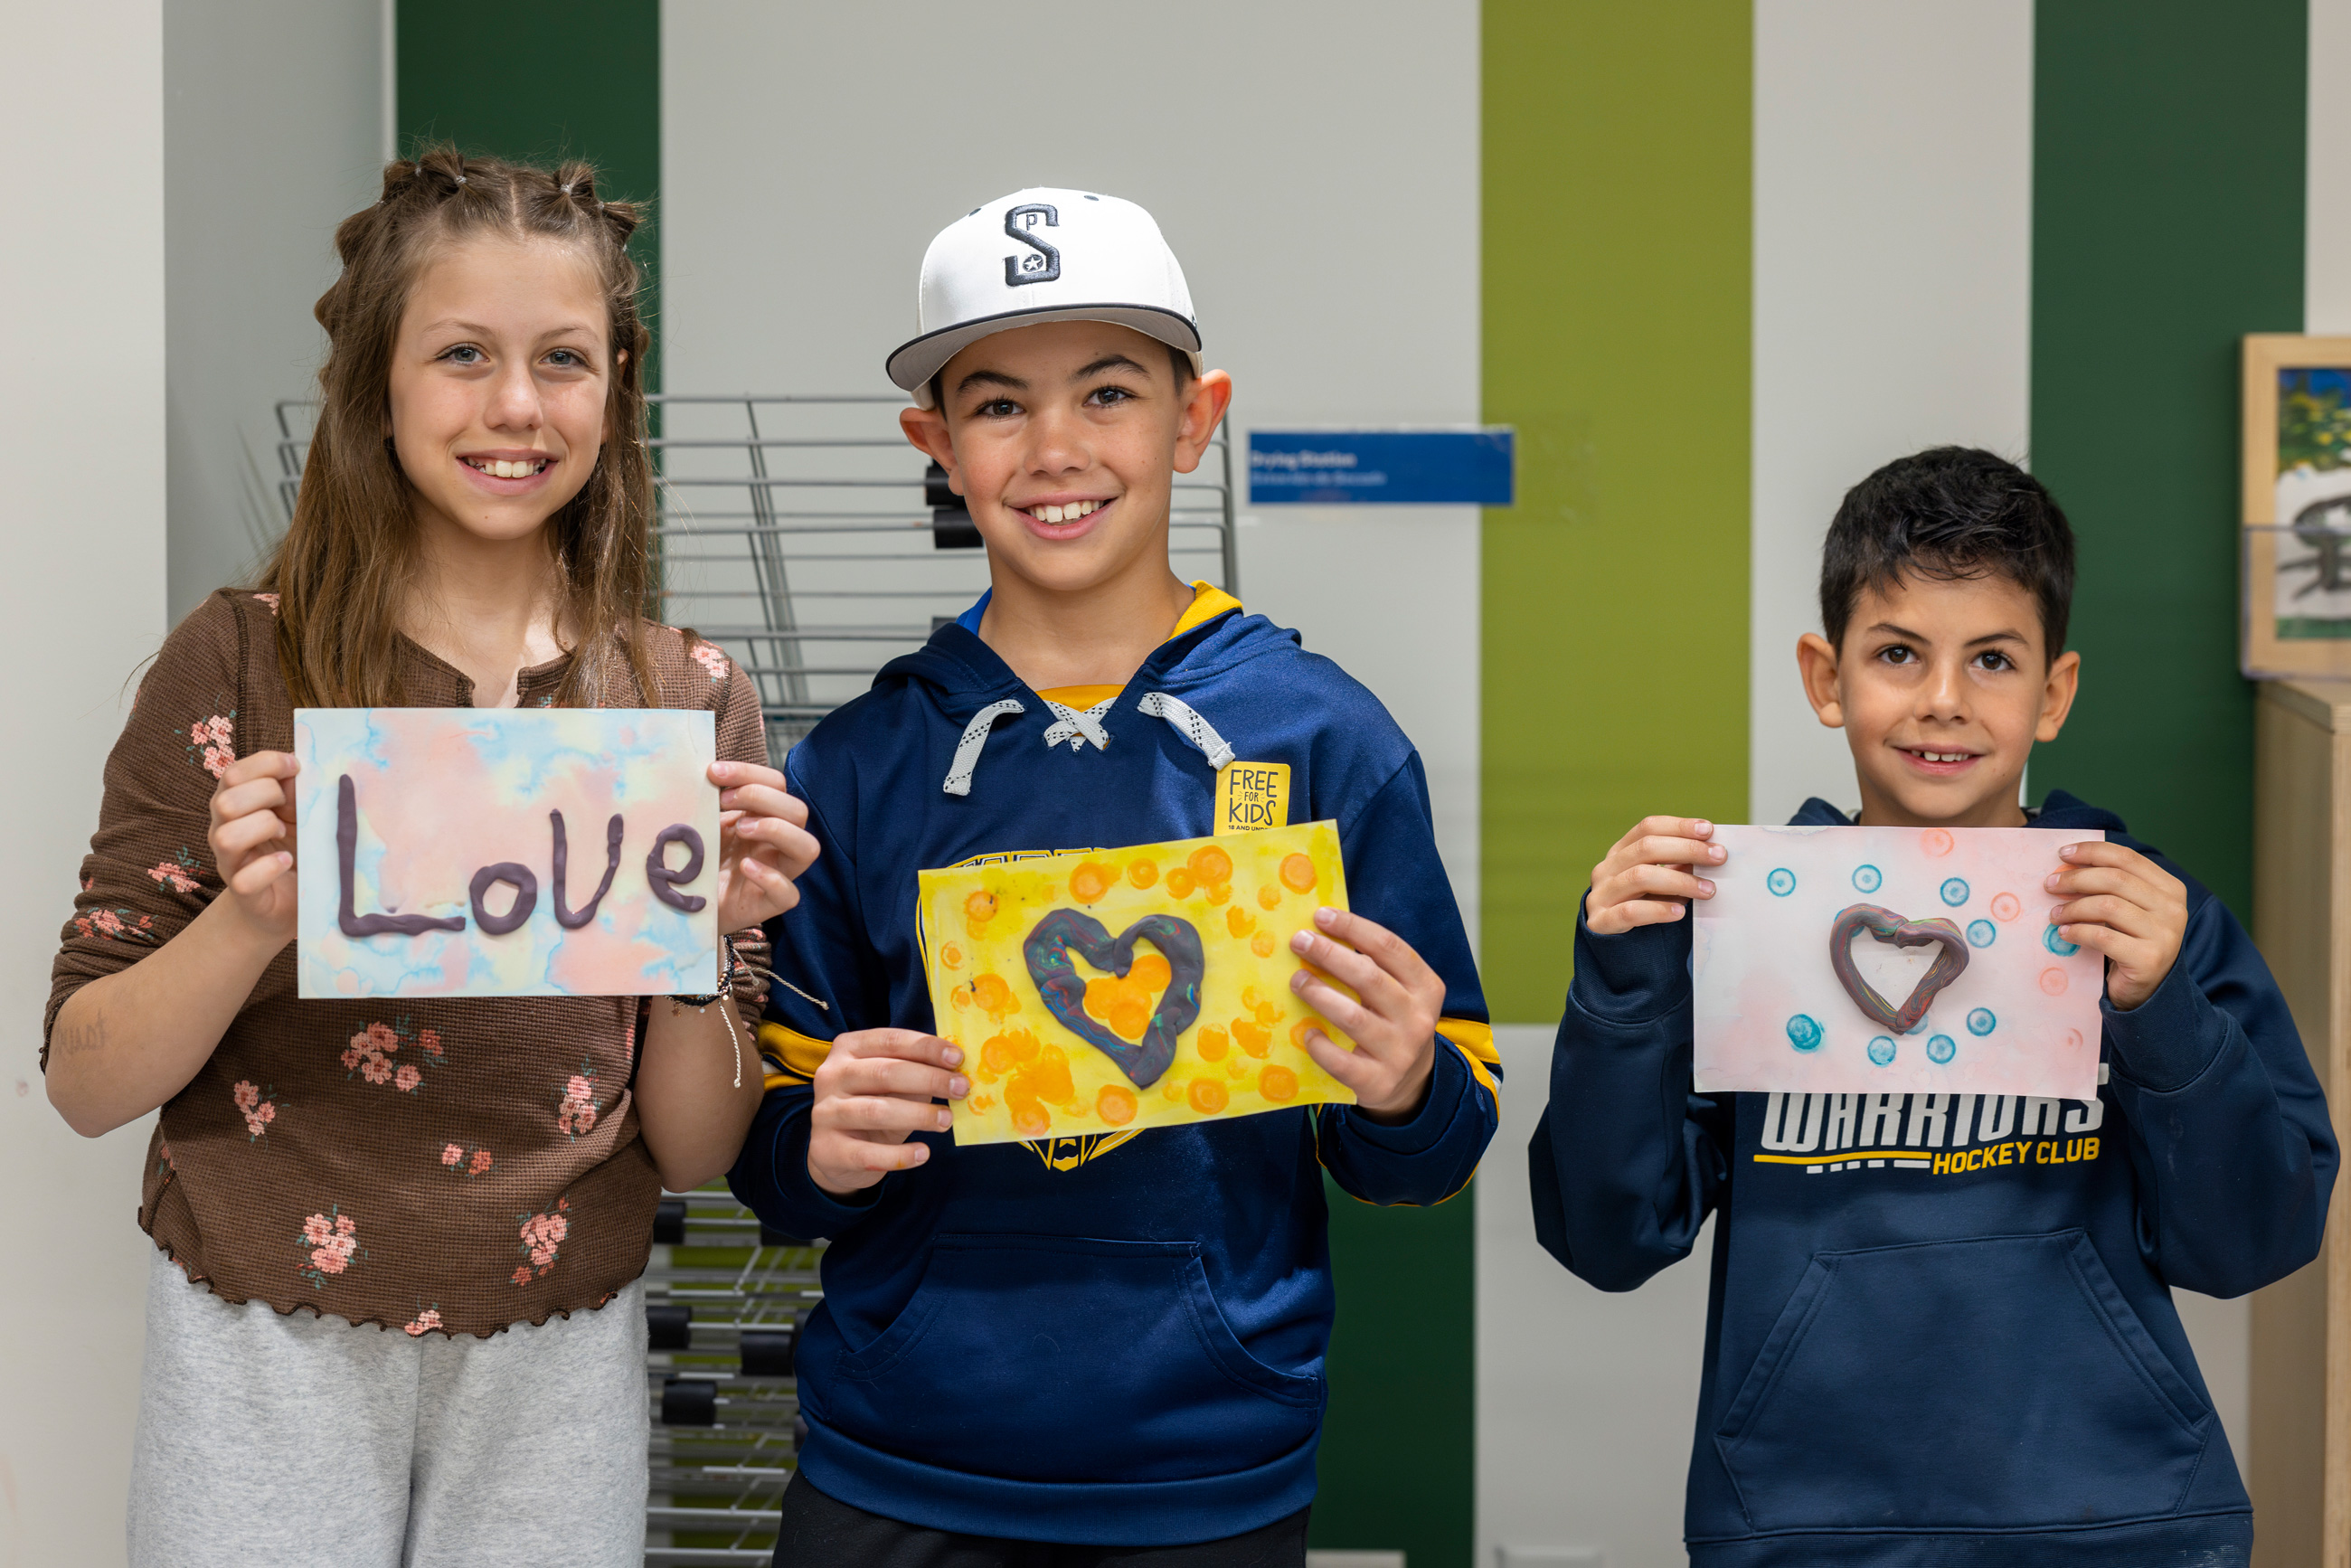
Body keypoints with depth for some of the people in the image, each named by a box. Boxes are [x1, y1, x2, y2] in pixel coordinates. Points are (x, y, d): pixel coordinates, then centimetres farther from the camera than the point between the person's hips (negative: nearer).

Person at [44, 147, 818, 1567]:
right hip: (268, 1350, -1)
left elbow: (690, 1153, 1)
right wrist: (252, 919, -22)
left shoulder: (692, 702, -1)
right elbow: (86, 1083, -5)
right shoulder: (239, 663, -6)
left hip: (555, 1363, 2)